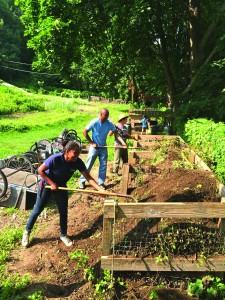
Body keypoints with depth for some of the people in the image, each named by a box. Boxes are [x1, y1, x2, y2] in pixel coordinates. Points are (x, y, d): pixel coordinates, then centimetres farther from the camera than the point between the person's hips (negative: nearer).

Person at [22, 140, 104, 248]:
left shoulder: (78, 162, -23)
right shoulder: (55, 159, -35)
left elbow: (88, 177, -22)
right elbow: (40, 170, -23)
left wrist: (101, 189, -32)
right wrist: (52, 183, -23)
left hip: (61, 186, 4)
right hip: (47, 184, -3)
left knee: (63, 211, 5)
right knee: (37, 210, 7)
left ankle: (63, 235, 27)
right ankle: (27, 232, 29)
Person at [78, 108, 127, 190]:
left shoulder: (109, 123, -7)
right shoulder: (94, 122, -16)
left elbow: (116, 133, -7)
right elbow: (85, 132, -10)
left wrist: (123, 142, -21)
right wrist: (92, 143, -11)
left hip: (103, 147, 4)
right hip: (94, 147, -3)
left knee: (103, 165, 6)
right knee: (88, 165, 3)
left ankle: (101, 182, 18)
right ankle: (82, 181, 17)